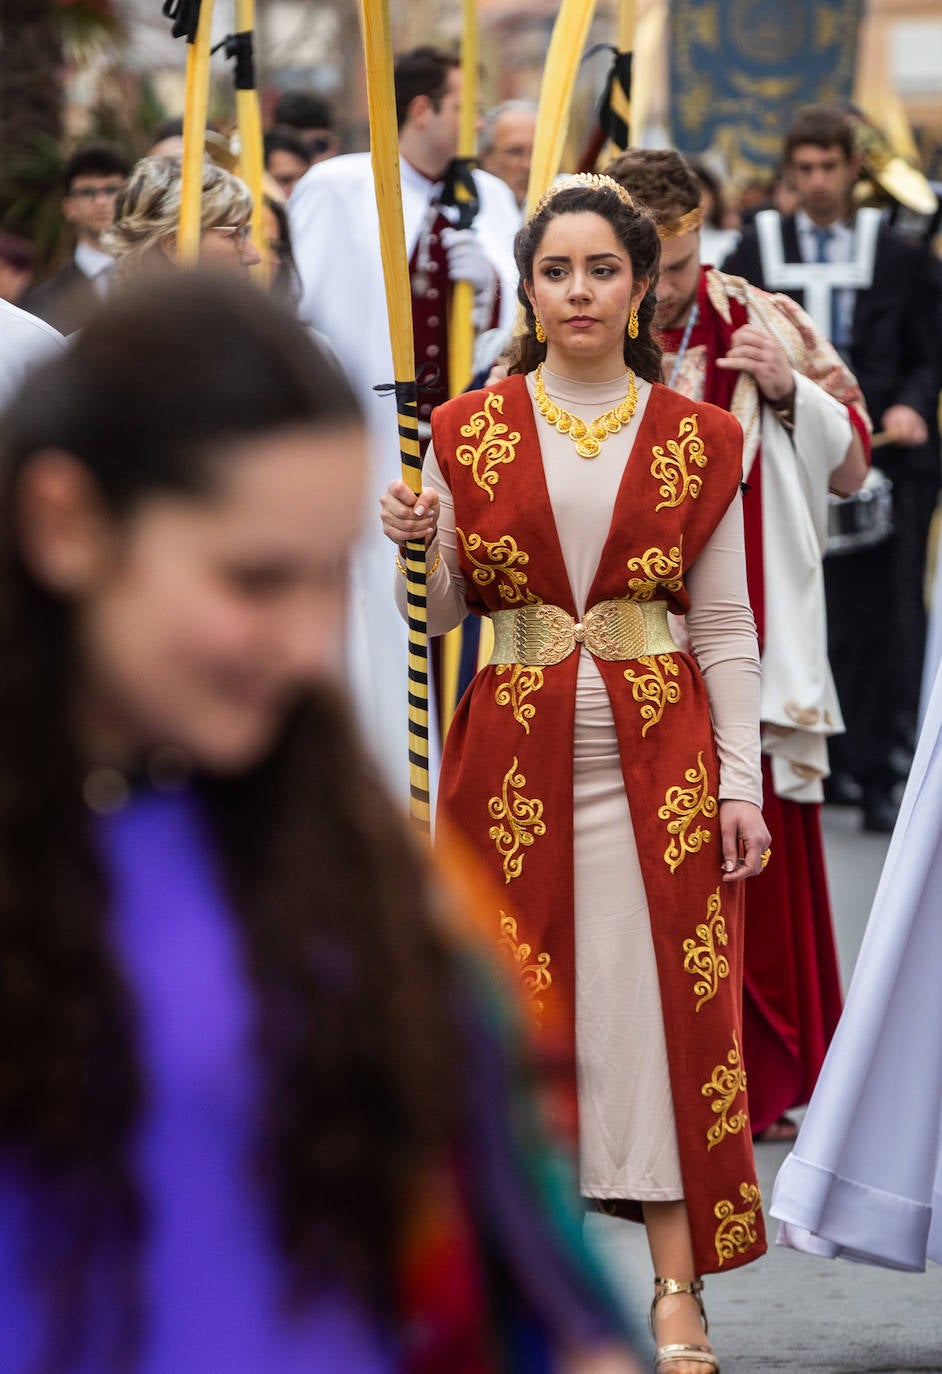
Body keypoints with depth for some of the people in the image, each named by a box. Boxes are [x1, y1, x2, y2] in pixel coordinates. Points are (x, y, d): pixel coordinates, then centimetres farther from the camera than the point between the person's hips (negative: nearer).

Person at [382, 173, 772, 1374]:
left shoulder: (696, 441, 4)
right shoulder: (469, 431, 5)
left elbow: (726, 629, 4)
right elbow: (440, 614, 8)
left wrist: (741, 781, -3)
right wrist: (417, 544, -13)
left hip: (656, 758, -1)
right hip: (514, 757, 1)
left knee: (664, 1002, -5)